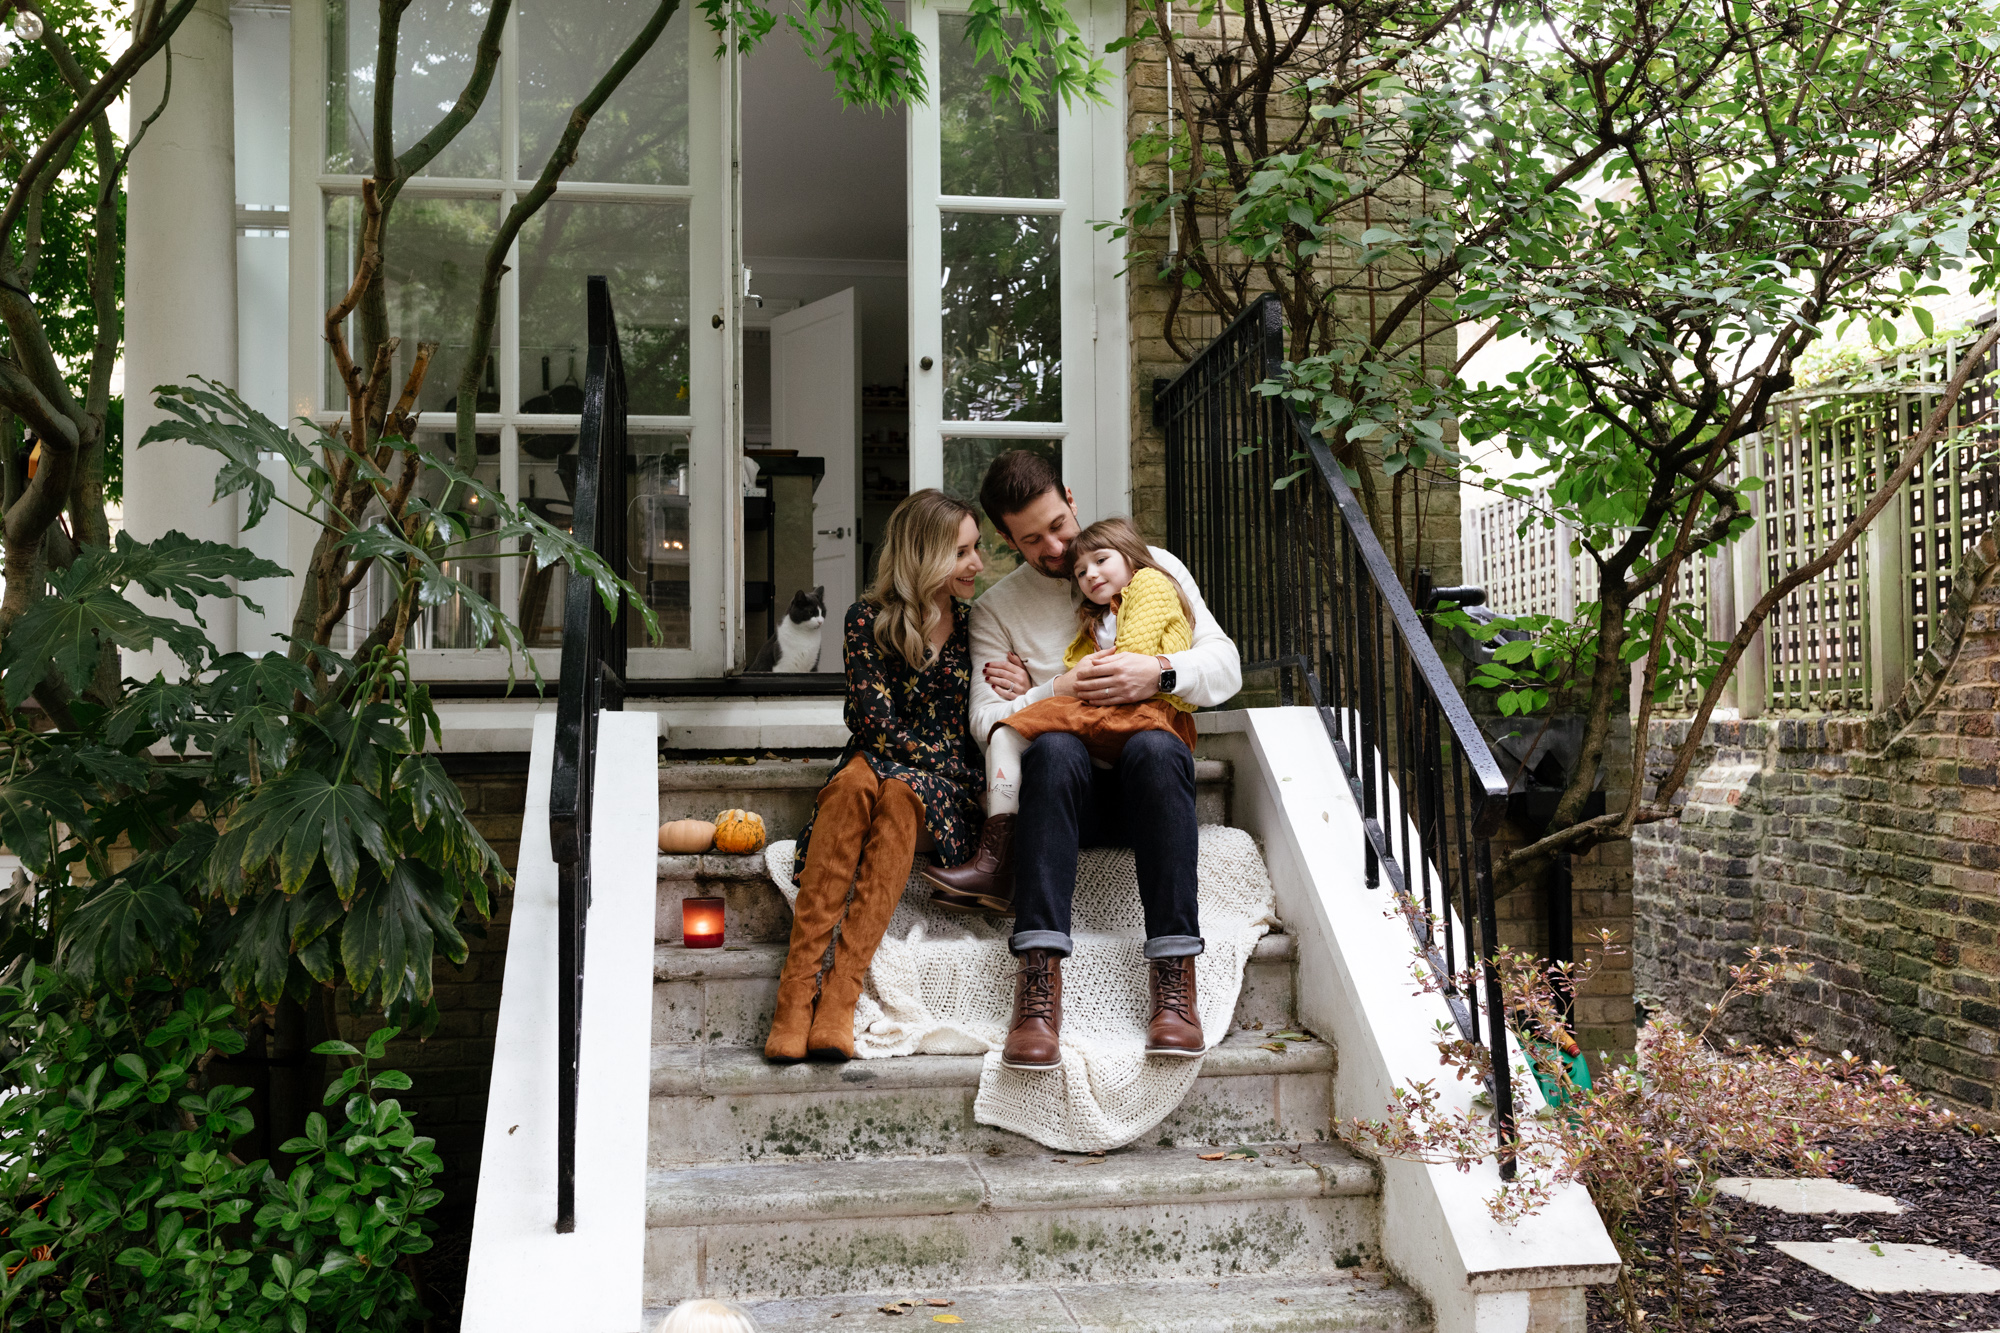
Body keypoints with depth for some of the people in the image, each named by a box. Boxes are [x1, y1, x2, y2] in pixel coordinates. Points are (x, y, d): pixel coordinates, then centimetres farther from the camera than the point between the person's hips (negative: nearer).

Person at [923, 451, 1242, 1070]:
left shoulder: (1154, 567, 13)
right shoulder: (995, 609, 13)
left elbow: (1225, 667, 4)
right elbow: (986, 718, 0)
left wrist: (1160, 671, -17)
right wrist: (1059, 690, -17)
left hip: (1146, 785, 0)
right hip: (1068, 789, 0)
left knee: (1155, 748, -37)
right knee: (1054, 747, -36)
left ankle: (1174, 978, -42)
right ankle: (1039, 979, -47)